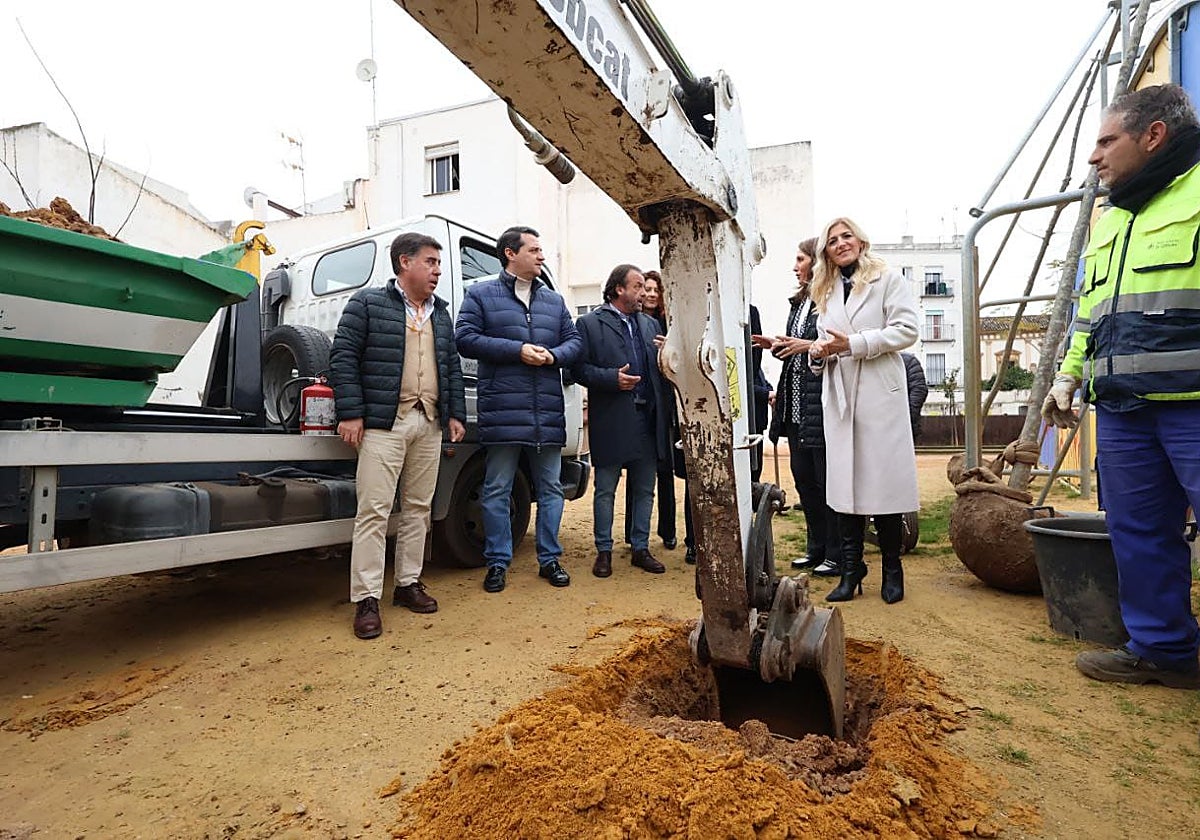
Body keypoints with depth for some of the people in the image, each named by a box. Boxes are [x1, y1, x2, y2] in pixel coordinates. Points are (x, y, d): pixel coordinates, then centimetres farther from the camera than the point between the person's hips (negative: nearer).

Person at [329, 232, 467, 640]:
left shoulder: (440, 313, 19)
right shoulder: (367, 303, 1)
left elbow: (452, 366, 19)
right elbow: (343, 356, -4)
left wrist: (455, 414, 11)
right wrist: (350, 413, -12)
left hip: (430, 424, 6)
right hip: (384, 423, -6)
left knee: (418, 508, 11)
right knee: (374, 511, -6)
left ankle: (408, 583, 23)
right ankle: (366, 599, 1)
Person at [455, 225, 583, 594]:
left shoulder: (554, 300, 18)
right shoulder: (481, 294, 6)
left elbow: (574, 341, 15)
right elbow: (465, 338, -5)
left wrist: (554, 355, -8)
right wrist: (517, 350, -12)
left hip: (548, 414, 4)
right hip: (502, 413, -4)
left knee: (550, 489, 10)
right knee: (496, 491, 3)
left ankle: (549, 559, 23)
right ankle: (497, 563, 16)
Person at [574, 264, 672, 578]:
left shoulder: (650, 324, 17)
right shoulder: (590, 323, 0)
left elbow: (660, 371, 16)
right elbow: (579, 369, -7)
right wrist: (612, 378, -18)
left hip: (648, 420, 5)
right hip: (611, 421, -5)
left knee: (644, 490, 12)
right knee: (605, 491, 6)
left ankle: (641, 548, 24)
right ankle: (604, 551, 19)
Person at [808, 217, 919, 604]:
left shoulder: (887, 279, 5)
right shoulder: (825, 292, 20)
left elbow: (906, 329, -7)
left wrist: (852, 344, -14)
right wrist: (819, 353, 0)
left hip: (880, 394, -4)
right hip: (839, 396, 5)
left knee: (885, 480, -2)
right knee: (844, 482, 3)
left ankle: (892, 572, 12)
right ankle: (850, 571, 10)